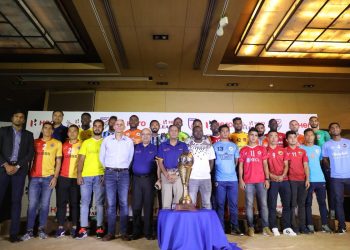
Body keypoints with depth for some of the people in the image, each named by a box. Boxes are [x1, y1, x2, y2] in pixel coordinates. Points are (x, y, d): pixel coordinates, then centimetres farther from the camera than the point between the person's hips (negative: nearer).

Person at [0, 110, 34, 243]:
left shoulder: (28, 135, 11)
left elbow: (30, 153, 3)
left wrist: (17, 166, -8)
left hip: (20, 170, 1)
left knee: (16, 201, 1)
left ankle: (14, 233, 4)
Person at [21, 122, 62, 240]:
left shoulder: (57, 143, 5)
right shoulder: (35, 142, 10)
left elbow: (58, 161, 4)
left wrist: (55, 177, -4)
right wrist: (28, 174, 5)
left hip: (48, 177, -1)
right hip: (34, 177, 1)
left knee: (45, 204, 4)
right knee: (32, 204, 2)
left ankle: (41, 229, 13)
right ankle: (29, 230, 10)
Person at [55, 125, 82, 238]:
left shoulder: (82, 145, 1)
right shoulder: (64, 145, 11)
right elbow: (60, 160, 16)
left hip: (76, 177, -3)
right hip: (63, 177, 3)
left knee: (75, 203, 4)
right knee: (61, 202, 4)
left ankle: (74, 227, 12)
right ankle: (60, 227, 13)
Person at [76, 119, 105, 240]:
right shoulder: (86, 142, 11)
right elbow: (81, 159, 7)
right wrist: (79, 174, -3)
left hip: (100, 176, -1)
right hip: (86, 175, 2)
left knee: (99, 202, 4)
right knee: (84, 202, 5)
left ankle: (99, 228, 13)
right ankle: (83, 228, 13)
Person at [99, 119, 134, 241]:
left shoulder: (129, 141, 5)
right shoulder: (107, 140, 5)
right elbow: (101, 156, 13)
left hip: (124, 173, 0)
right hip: (110, 173, 0)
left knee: (123, 203, 1)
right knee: (111, 203, 2)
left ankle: (124, 232, 11)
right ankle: (111, 232, 12)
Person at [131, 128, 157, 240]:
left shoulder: (154, 148, 7)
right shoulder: (135, 147, 11)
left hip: (149, 179, -1)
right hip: (136, 179, 1)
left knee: (148, 206, 4)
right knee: (136, 206, 5)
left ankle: (148, 232, 15)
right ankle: (136, 231, 17)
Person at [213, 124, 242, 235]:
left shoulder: (234, 146, 12)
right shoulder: (215, 146, 5)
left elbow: (236, 160, 17)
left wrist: (231, 169, 6)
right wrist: (214, 177, 2)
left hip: (233, 179, 2)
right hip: (220, 180, -2)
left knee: (234, 204, 5)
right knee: (220, 204, 4)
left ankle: (235, 227, 15)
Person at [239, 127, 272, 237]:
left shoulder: (262, 149, 9)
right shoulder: (243, 150, 7)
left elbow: (265, 165, 8)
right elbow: (240, 166, 6)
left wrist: (267, 179, 0)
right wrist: (241, 180, -3)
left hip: (261, 181, 1)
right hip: (248, 181, -1)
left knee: (263, 204, 2)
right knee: (249, 204, 2)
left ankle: (265, 227, 10)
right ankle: (250, 227, 10)